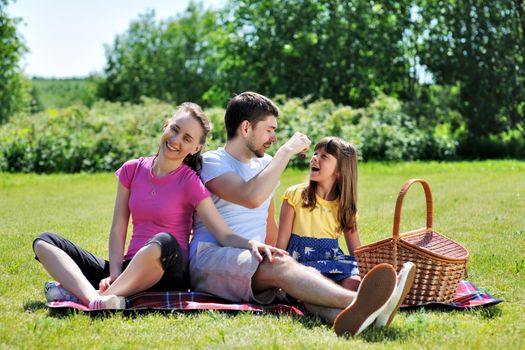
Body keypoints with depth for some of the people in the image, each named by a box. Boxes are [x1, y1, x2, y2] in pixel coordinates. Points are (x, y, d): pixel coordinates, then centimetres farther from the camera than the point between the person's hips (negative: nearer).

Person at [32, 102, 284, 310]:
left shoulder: (190, 183, -5)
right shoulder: (132, 170, 6)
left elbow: (225, 236, -10)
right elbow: (118, 228, 5)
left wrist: (251, 244, -31)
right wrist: (115, 273, -11)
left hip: (167, 273, -5)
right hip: (130, 267, 5)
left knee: (163, 242, -40)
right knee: (45, 242, -11)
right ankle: (94, 297, -39)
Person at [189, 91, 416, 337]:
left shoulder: (265, 164, 21)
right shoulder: (211, 162, -3)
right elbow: (251, 197, -22)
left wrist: (274, 255, 14)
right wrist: (287, 150, -16)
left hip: (254, 259, 6)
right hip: (210, 258, -6)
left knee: (304, 272, -29)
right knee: (279, 265, -37)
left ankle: (346, 317, -62)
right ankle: (355, 301, -62)